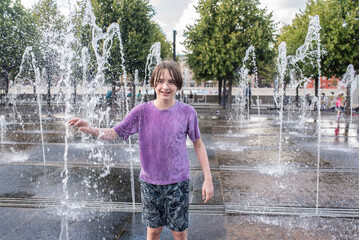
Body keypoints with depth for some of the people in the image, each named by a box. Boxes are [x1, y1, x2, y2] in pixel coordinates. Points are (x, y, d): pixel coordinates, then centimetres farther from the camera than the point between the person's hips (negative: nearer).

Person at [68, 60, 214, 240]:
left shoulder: (187, 112, -11)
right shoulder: (142, 111, -8)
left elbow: (198, 145, -2)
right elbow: (114, 133, -7)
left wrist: (208, 179, -4)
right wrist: (91, 130, -27)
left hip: (178, 182, -1)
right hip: (150, 182, 1)